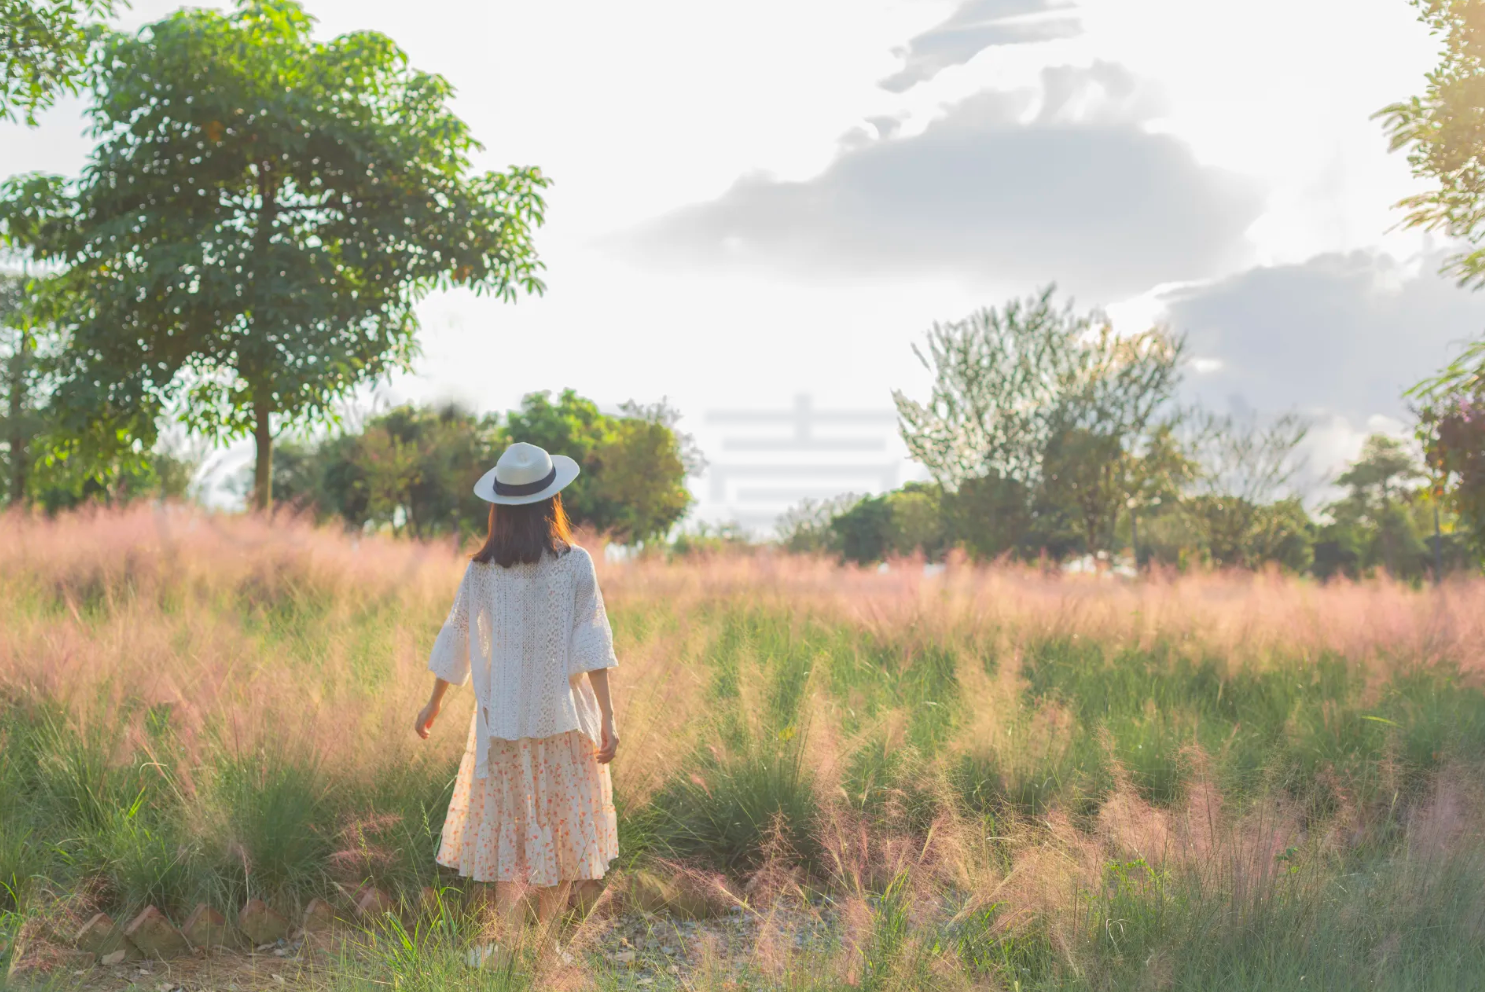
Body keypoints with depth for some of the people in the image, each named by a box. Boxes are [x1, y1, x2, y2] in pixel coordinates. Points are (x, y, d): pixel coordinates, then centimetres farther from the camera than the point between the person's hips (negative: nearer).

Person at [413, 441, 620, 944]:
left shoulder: (481, 570, -2)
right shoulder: (575, 564, -8)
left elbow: (456, 640, 7)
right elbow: (592, 648, -11)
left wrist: (434, 704, 20)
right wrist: (608, 718, -9)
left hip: (503, 719, 2)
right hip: (564, 717, -1)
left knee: (510, 829, 9)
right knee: (563, 828, 10)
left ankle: (510, 941, 8)